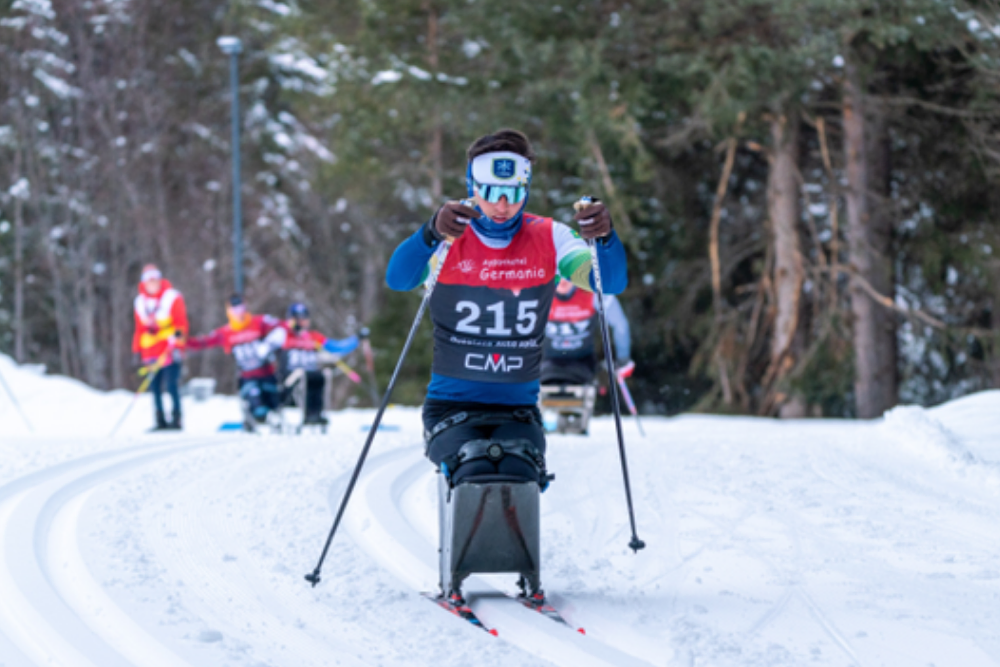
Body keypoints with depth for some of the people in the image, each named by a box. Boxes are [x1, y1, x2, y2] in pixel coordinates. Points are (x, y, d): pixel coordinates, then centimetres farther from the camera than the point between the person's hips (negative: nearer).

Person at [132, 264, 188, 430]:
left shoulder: (173, 298, -2)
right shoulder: (140, 302, 11)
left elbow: (181, 323, -4)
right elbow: (139, 329, 17)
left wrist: (177, 343, -14)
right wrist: (137, 351, 14)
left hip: (170, 351, -4)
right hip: (150, 353, 4)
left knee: (170, 385, -11)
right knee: (155, 387, 2)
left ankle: (176, 418, -4)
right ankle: (161, 421, 9)